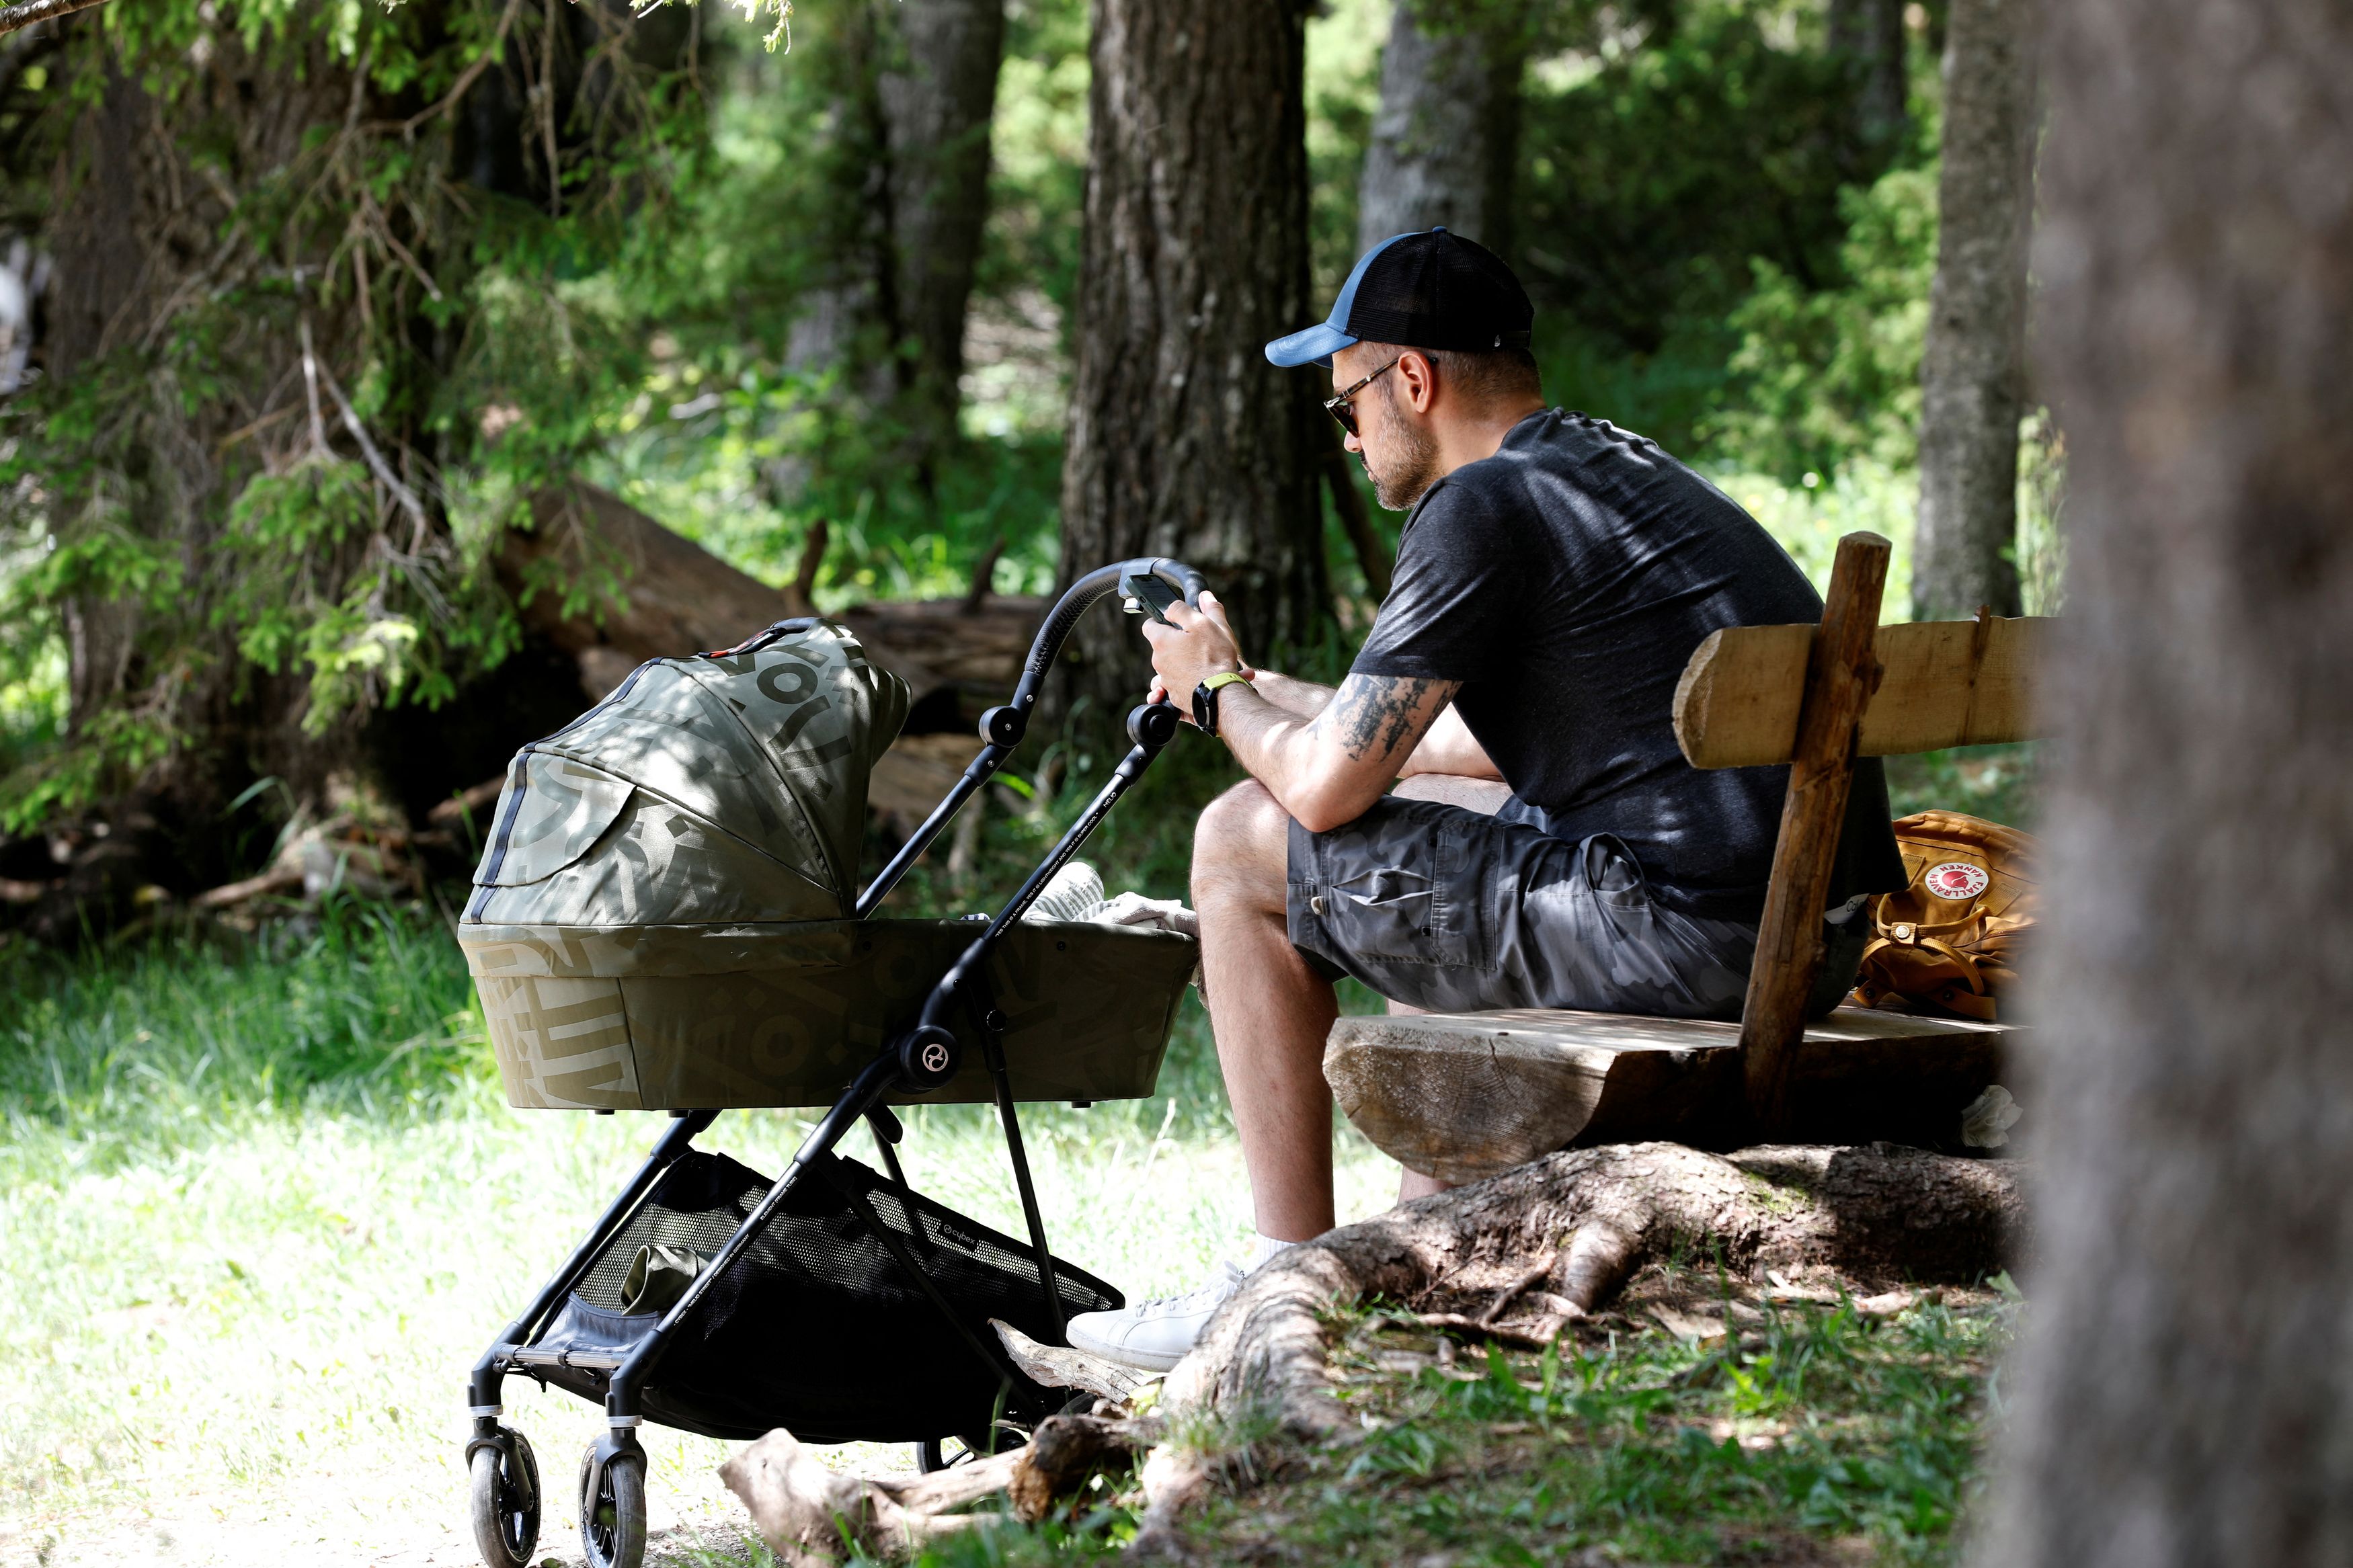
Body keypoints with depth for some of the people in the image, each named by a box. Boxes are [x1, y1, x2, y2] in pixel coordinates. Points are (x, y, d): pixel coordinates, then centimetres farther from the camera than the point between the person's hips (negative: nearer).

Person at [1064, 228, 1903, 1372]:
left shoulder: (1486, 505, -9)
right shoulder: (1625, 468, 21)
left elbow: (1325, 786, -9)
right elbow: (1488, 744, 32)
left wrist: (1218, 696, 13)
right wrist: (1259, 689, 37)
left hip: (1683, 932, -10)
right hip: (1817, 934, 10)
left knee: (1246, 845, 3)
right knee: (1436, 834, 34)